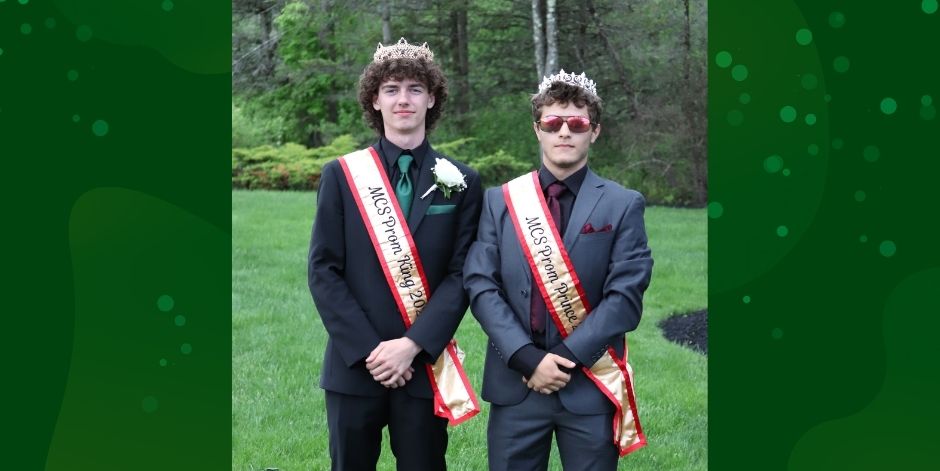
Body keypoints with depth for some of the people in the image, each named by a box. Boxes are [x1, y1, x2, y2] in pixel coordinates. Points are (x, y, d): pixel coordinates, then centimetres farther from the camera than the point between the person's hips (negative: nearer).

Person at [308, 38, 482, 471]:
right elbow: (323, 271, -2)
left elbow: (461, 274, -3)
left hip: (425, 366, 0)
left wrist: (412, 345, -14)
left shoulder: (461, 182, 3)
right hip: (354, 365, 0)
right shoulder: (341, 175, 2)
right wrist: (368, 349, -11)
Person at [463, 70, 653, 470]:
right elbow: (480, 285, -2)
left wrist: (567, 358, -14)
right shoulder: (499, 200, 6)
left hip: (591, 387, -1)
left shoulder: (623, 205, 1)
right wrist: (527, 358, -13)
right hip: (514, 383, 1)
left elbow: (625, 296, -7)